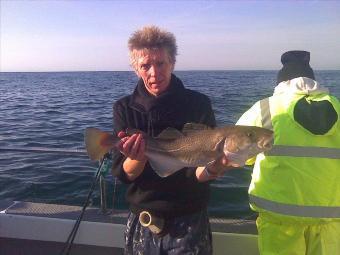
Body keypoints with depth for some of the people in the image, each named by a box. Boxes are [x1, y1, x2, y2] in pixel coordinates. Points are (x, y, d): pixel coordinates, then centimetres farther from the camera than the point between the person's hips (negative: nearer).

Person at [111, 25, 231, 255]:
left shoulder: (199, 104, -12)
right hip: (142, 224, 2)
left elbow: (197, 173, -13)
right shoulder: (125, 108, -6)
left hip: (189, 224, -1)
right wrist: (138, 158, -30)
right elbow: (123, 174, -10)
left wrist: (211, 170, -35)